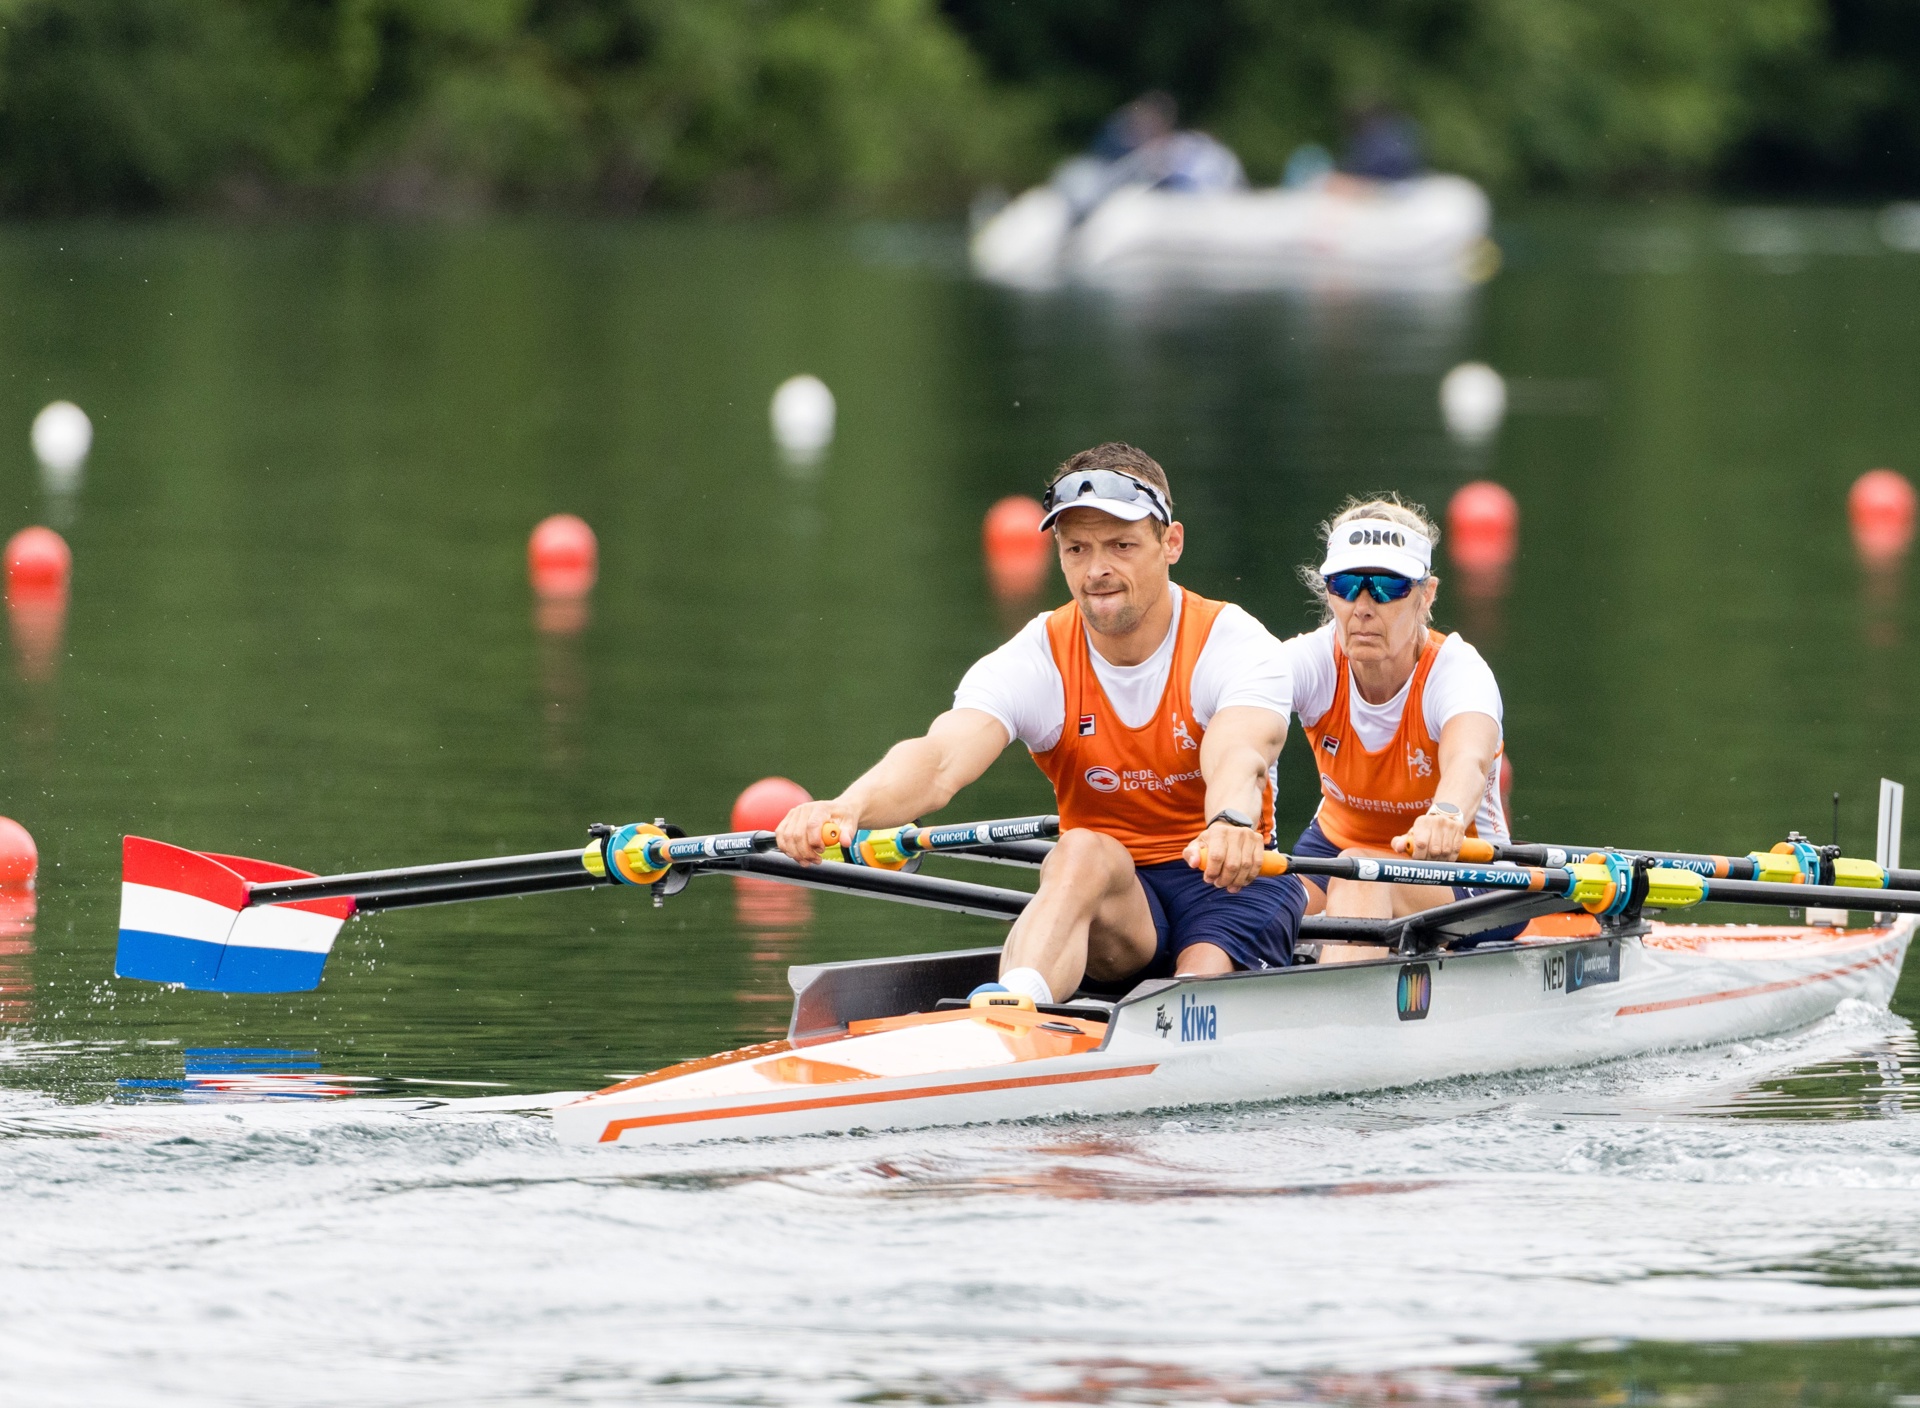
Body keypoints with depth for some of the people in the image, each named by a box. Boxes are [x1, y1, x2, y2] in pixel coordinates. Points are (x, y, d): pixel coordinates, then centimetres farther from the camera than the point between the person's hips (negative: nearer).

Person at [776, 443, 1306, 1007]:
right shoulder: (1037, 661, -8)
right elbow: (941, 759, -27)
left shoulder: (1235, 646, -12)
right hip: (1096, 898, -1)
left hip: (1229, 883, 1)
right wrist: (848, 808, -51)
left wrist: (1232, 821, -61)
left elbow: (1238, 755, -35)